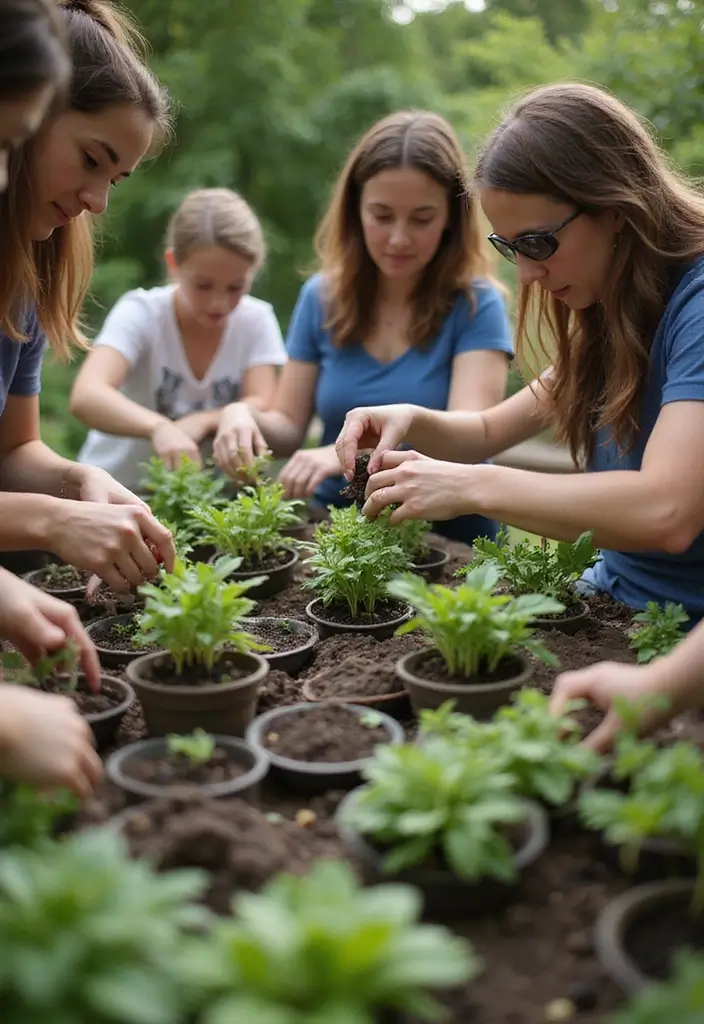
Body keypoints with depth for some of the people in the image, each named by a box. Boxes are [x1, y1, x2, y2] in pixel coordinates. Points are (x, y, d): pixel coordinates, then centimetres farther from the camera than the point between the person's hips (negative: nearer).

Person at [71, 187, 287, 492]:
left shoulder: (256, 320, -7)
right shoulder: (141, 312, -16)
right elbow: (86, 397, -31)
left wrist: (203, 422, -31)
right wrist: (159, 428, -49)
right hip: (117, 490, -2)